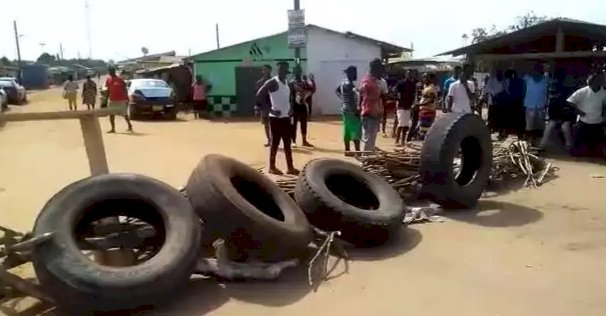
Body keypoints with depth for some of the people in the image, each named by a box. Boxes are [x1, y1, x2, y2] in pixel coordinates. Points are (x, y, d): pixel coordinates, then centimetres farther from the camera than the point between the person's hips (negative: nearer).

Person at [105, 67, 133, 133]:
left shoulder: (120, 79, -8)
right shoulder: (108, 80, 8)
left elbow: (125, 89, -6)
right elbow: (108, 90, 15)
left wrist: (126, 98, -10)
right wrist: (107, 98, 13)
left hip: (121, 100, -5)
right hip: (112, 100, 5)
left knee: (124, 114, 2)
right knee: (111, 114, 3)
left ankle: (130, 126, 17)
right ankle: (113, 129, 8)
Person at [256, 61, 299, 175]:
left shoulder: (287, 82, 11)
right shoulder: (272, 82, -12)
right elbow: (259, 96, -16)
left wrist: (291, 108, 5)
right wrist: (271, 110, -19)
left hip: (286, 117, 7)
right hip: (276, 117, -7)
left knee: (287, 142, 9)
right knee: (275, 142, 0)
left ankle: (290, 167, 15)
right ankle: (271, 167, 12)